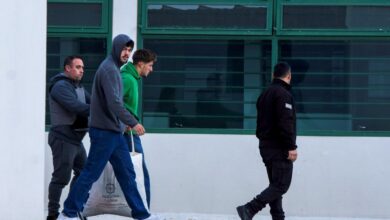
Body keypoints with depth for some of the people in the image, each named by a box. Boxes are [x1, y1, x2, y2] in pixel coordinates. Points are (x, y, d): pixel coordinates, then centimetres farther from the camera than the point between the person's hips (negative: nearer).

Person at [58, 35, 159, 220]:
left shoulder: (114, 68, 17)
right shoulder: (109, 69, -14)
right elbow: (114, 102, -23)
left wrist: (123, 123, 14)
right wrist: (133, 123, -22)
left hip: (114, 132, 10)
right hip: (104, 131, -10)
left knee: (127, 173, 10)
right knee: (91, 173, -5)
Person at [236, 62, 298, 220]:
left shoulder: (265, 94, 16)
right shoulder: (284, 94, -13)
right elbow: (286, 123, -21)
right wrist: (291, 147, -21)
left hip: (266, 146, 10)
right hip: (279, 148, -10)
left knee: (275, 184, 12)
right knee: (281, 185, -10)